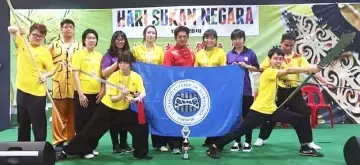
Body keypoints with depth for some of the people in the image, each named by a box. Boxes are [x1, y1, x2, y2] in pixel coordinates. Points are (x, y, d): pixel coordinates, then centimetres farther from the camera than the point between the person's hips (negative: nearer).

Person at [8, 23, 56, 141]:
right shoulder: (22, 43, 6)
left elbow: (52, 69, -3)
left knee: (38, 123, 0)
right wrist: (16, 30, -15)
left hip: (37, 92, -4)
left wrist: (45, 75, -24)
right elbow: (10, 29, 7)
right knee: (22, 122, 17)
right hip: (22, 90, 5)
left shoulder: (44, 52, -4)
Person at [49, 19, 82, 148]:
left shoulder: (80, 46, 11)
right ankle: (59, 141, 8)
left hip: (75, 87, 0)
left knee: (73, 116, 6)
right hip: (58, 86, 0)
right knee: (59, 115, 1)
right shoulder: (54, 45, 11)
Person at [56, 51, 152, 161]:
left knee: (142, 124, -8)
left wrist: (137, 98, -40)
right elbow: (112, 99, -20)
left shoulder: (137, 77, -9)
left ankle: (140, 153, 9)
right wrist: (121, 95, -40)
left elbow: (143, 93, -18)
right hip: (107, 109, -3)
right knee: (90, 130, -3)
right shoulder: (114, 76, -17)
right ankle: (66, 151, 10)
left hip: (124, 110, 3)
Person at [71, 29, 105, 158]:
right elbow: (75, 75, -9)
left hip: (96, 94, 5)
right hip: (83, 94, -5)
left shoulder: (99, 56, 10)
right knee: (82, 123, 2)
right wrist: (80, 94, -15)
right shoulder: (78, 54, -4)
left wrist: (103, 90, 3)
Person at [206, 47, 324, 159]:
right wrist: (309, 69, -31)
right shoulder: (268, 72, -17)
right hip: (259, 110, -9)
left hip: (272, 110, 9)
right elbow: (288, 70, -28)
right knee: (239, 131, -11)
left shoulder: (275, 73, 15)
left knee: (301, 119, 6)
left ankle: (305, 148, 17)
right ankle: (214, 148, 2)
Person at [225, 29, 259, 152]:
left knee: (247, 116, 4)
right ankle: (237, 141, 19)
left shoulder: (250, 53, 0)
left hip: (247, 89, -2)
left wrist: (246, 66, -12)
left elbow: (257, 69, 3)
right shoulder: (229, 54, 7)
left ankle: (248, 142, 15)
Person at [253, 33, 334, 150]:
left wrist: (325, 82, -16)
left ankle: (308, 141, 18)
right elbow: (261, 68, -3)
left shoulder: (298, 57, 1)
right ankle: (262, 138, 24)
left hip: (293, 91, 2)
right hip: (278, 91, -1)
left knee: (304, 114, 2)